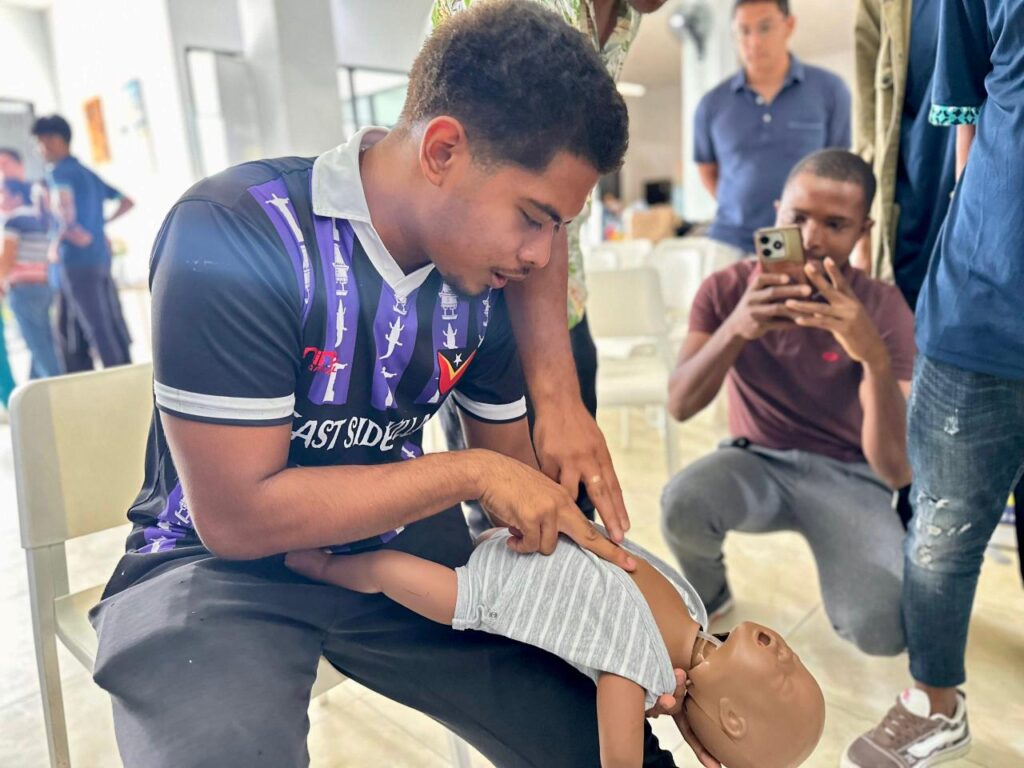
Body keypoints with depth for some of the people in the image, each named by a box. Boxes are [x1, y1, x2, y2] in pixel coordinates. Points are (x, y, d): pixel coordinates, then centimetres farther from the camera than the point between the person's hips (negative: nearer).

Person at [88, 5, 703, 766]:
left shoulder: (485, 275, -6)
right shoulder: (234, 237, -25)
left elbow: (515, 472, 4)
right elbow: (237, 513, -25)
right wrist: (470, 474, -22)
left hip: (398, 547, 4)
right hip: (222, 566, -3)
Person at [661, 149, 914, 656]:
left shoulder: (882, 309, -14)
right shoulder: (727, 288, -9)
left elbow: (897, 471, -22)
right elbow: (680, 406, -19)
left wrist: (875, 356, -39)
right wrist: (735, 328, -37)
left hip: (846, 476, -1)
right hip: (755, 461, 1)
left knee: (880, 631, -25)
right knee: (681, 504, -33)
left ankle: (844, 558, 13)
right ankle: (709, 597, 3)